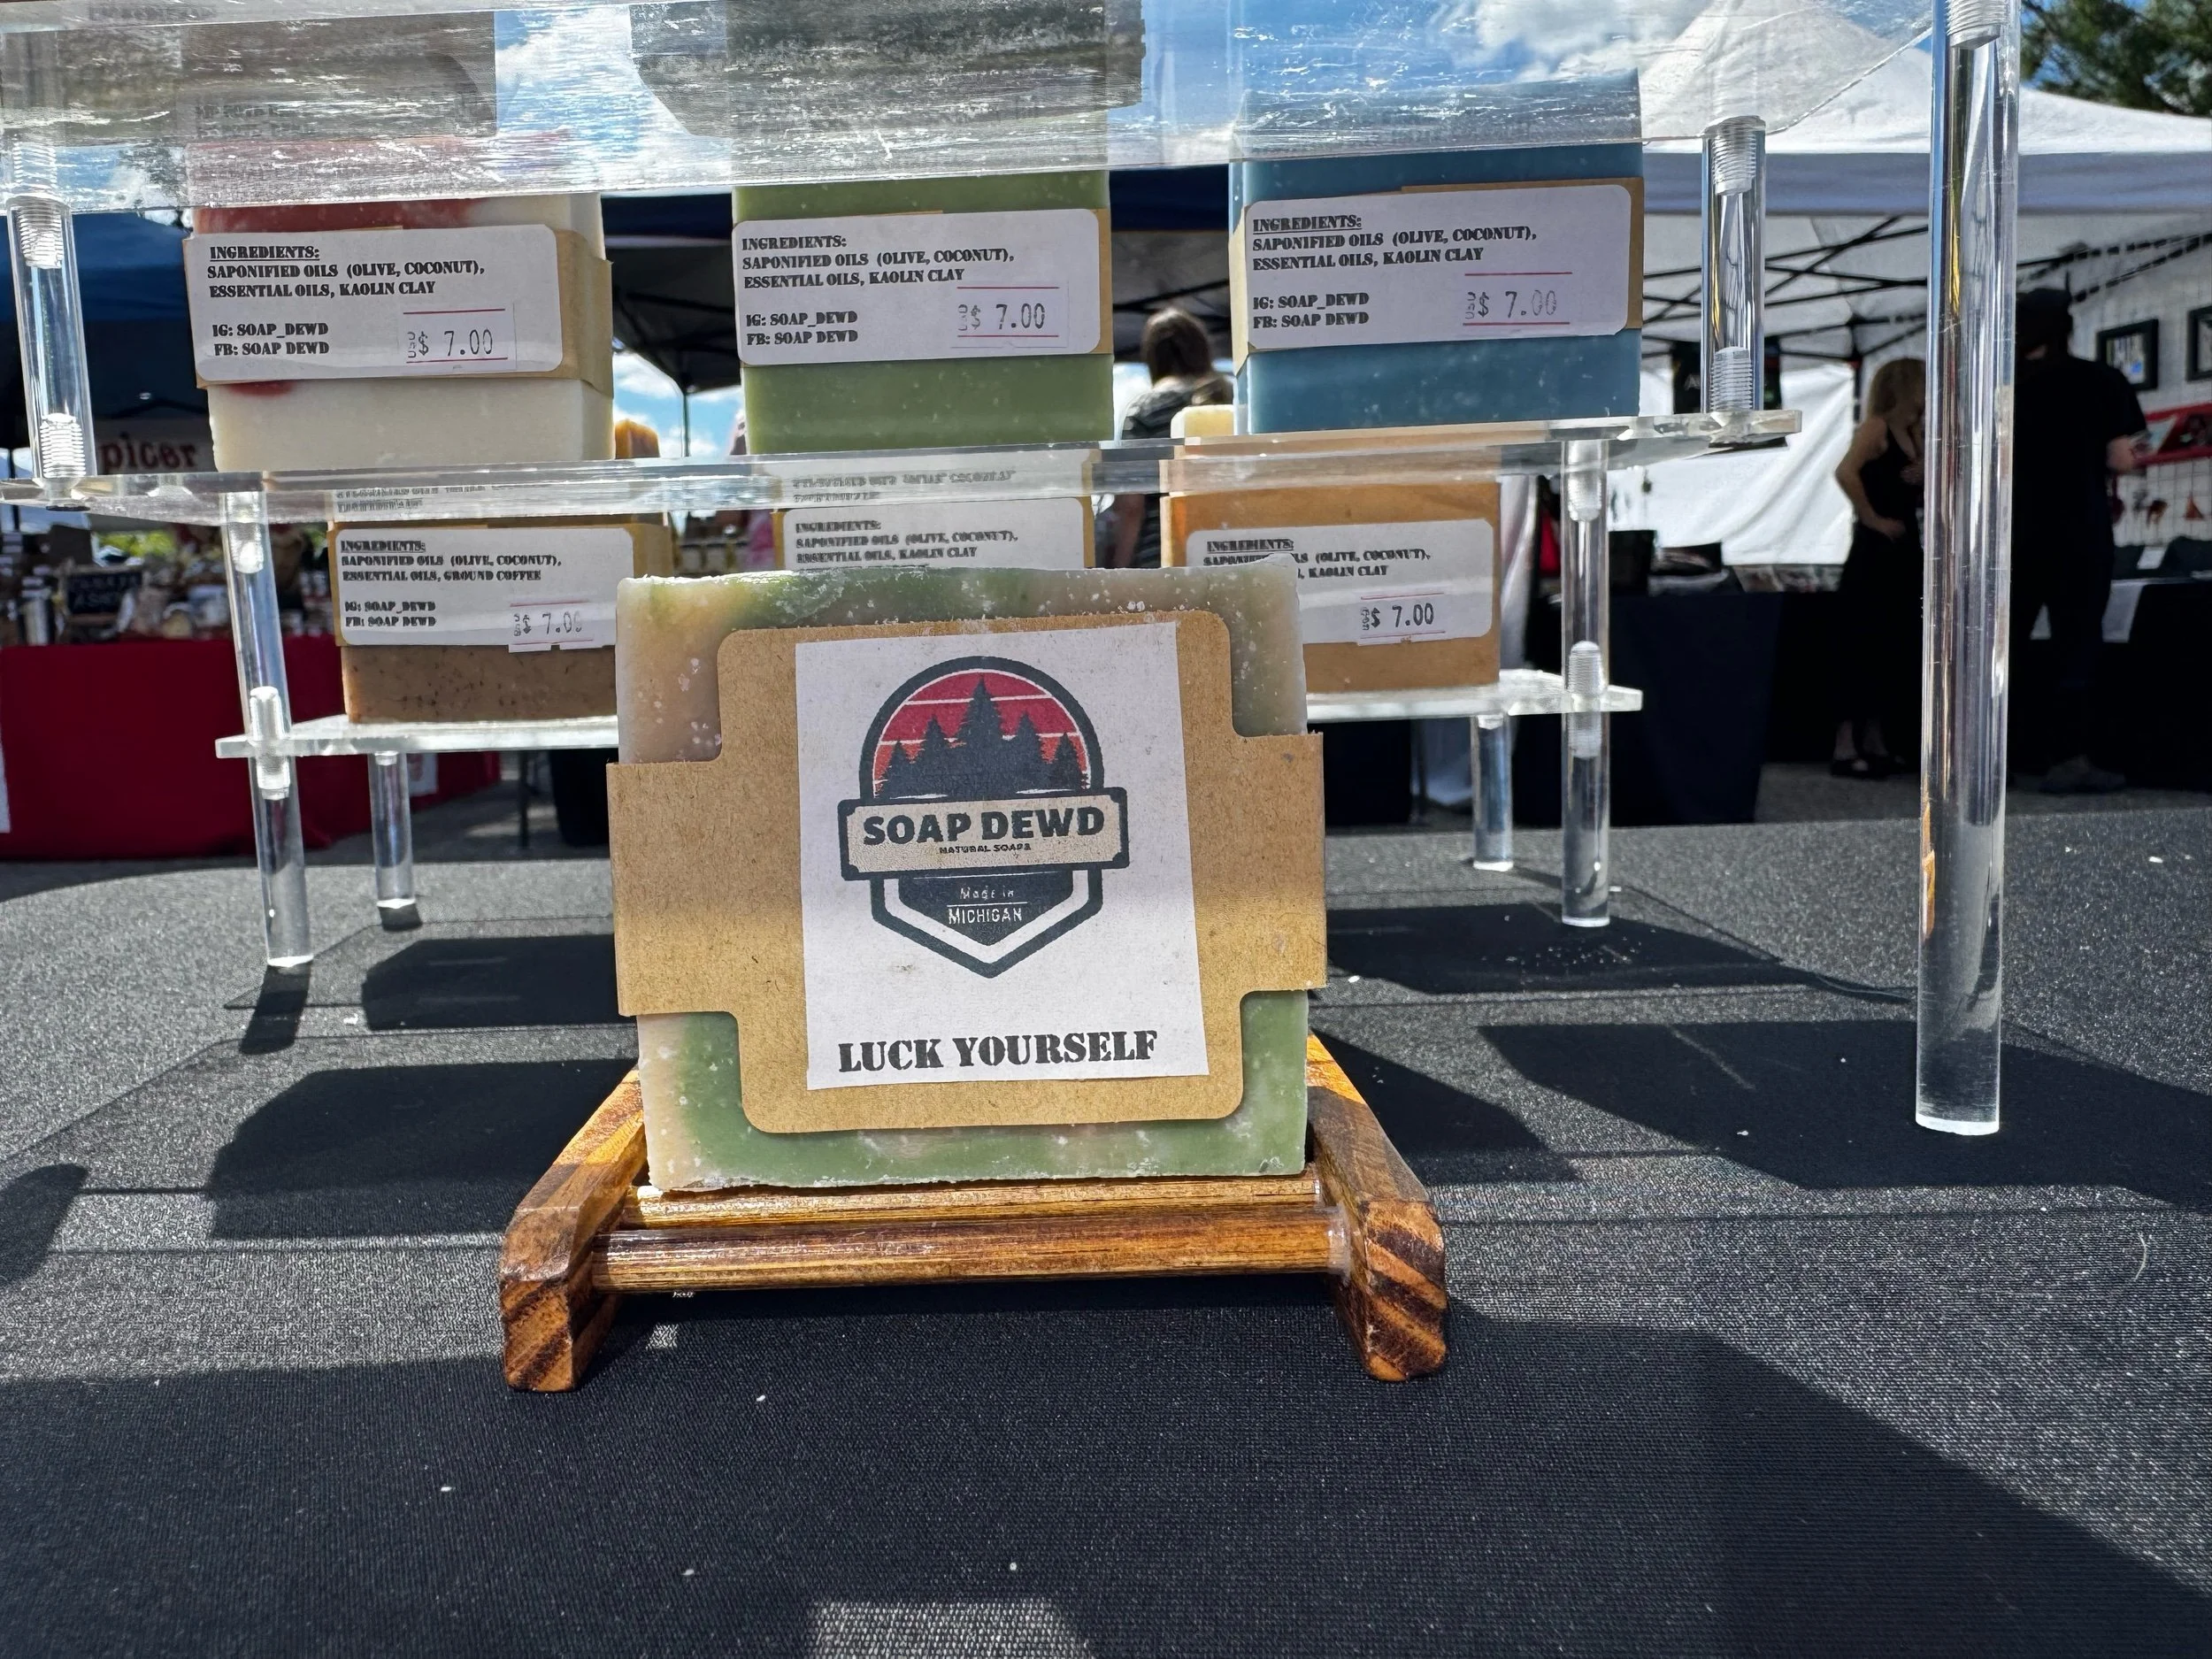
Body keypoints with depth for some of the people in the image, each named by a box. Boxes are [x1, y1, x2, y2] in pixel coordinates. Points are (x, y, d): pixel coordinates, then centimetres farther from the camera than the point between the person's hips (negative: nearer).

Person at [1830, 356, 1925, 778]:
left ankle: (1874, 743, 17)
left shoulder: (1912, 435, 16)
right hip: (1875, 552, -9)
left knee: (1896, 649, 10)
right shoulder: (1876, 426, -10)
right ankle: (1845, 749, -6)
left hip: (1904, 551, 9)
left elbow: (1920, 493, 20)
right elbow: (1845, 472, -28)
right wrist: (1872, 519, -21)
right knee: (1864, 649, -9)